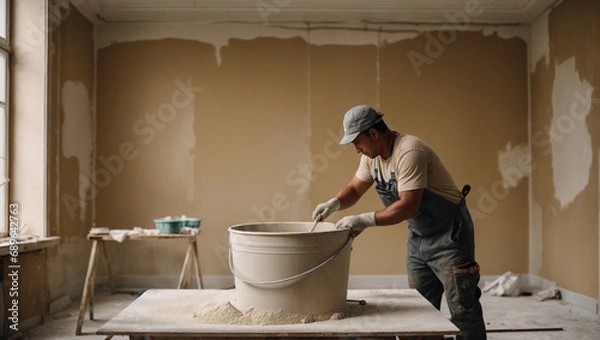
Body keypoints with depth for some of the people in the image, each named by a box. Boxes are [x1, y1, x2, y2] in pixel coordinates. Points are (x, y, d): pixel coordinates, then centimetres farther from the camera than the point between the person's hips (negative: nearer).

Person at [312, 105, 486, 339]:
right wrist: (335, 203, -12)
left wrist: (365, 220, -32)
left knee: (461, 309, -1)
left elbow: (408, 206, -31)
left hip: (449, 233, -8)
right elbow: (354, 189, 9)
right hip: (418, 235, 9)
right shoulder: (372, 156, 0)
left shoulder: (409, 152, -27)